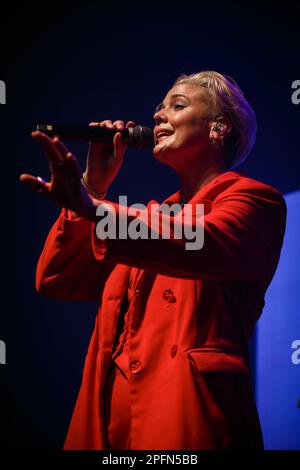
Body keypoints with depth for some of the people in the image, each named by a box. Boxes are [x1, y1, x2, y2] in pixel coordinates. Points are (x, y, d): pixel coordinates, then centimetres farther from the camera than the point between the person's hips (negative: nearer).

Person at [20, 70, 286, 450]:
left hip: (184, 413, -6)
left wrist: (93, 207, -38)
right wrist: (93, 184, 8)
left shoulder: (252, 198, 0)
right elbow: (55, 281, 14)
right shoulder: (155, 214, 20)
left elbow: (206, 244, -24)